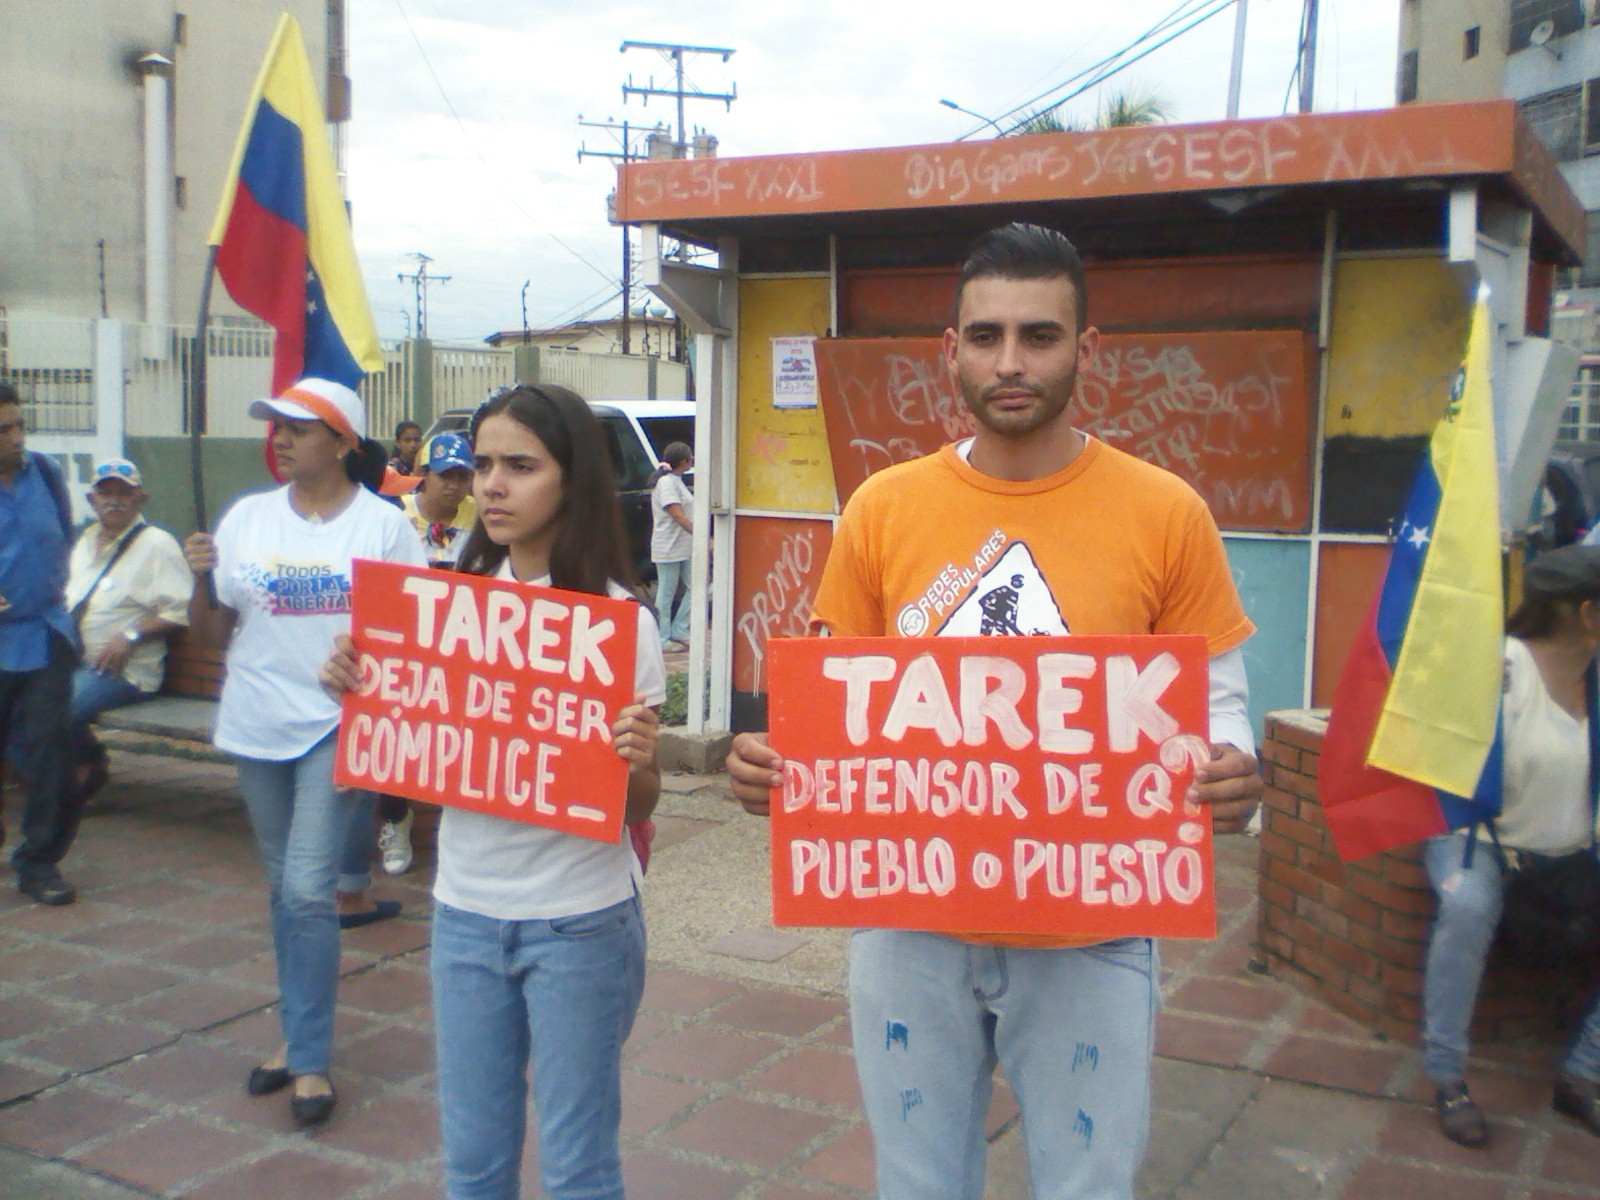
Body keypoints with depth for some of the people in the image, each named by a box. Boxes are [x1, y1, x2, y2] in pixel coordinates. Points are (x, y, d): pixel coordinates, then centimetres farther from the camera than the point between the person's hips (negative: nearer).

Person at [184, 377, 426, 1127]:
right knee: (284, 889, 14)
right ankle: (299, 1033, 29)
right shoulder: (247, 518, 5)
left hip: (339, 726, -4)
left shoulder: (383, 525, -5)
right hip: (257, 726, 4)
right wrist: (202, 576, -13)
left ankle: (310, 1058, 3)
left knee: (307, 889, -9)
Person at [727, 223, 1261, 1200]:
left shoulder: (1166, 513, -6)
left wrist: (1230, 775, -21)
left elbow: (1217, 704, 0)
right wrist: (775, 762, -13)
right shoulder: (883, 509, -1)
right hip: (910, 926, 2)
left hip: (1090, 936, -1)